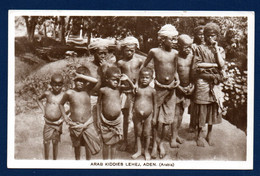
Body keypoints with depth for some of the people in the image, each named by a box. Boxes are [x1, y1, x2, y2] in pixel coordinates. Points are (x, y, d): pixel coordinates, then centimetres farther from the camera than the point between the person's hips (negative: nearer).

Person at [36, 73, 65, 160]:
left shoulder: (64, 95, -8)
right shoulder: (47, 94, -4)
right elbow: (38, 99, 16)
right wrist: (43, 109, 5)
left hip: (58, 123, -1)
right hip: (48, 123, 1)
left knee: (55, 143, 9)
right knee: (46, 142, 3)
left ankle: (55, 160, 23)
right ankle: (46, 159, 18)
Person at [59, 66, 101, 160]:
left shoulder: (87, 89, -7)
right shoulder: (69, 93, -9)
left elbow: (96, 81, -26)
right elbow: (61, 104, 7)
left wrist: (82, 76, -25)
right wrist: (65, 116, -1)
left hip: (87, 123, 0)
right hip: (75, 124, 0)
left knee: (89, 146, 4)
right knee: (77, 146, 18)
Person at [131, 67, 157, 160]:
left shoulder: (152, 90, -5)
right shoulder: (137, 89, -1)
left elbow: (155, 104, 2)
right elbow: (134, 101, 7)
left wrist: (154, 117, 1)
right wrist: (133, 113, 4)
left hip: (148, 116, -1)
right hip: (137, 115, 2)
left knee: (147, 134, 9)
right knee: (137, 133, 11)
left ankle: (146, 151, 27)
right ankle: (139, 151, 26)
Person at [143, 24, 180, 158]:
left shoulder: (174, 53, 2)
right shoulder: (154, 52, -8)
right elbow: (143, 66, 3)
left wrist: (177, 80, -2)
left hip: (171, 89, 3)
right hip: (158, 88, -3)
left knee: (165, 119, 8)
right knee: (156, 118, 1)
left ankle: (161, 142, 26)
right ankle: (155, 144, 17)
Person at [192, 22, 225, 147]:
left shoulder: (220, 50, 11)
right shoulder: (200, 49, 2)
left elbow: (222, 65, -5)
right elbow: (197, 66, -8)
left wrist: (216, 49, -6)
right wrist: (214, 65, -8)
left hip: (215, 82, 3)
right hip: (202, 81, -3)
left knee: (213, 107, 5)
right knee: (201, 108, -1)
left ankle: (210, 134, 17)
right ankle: (200, 135, 9)